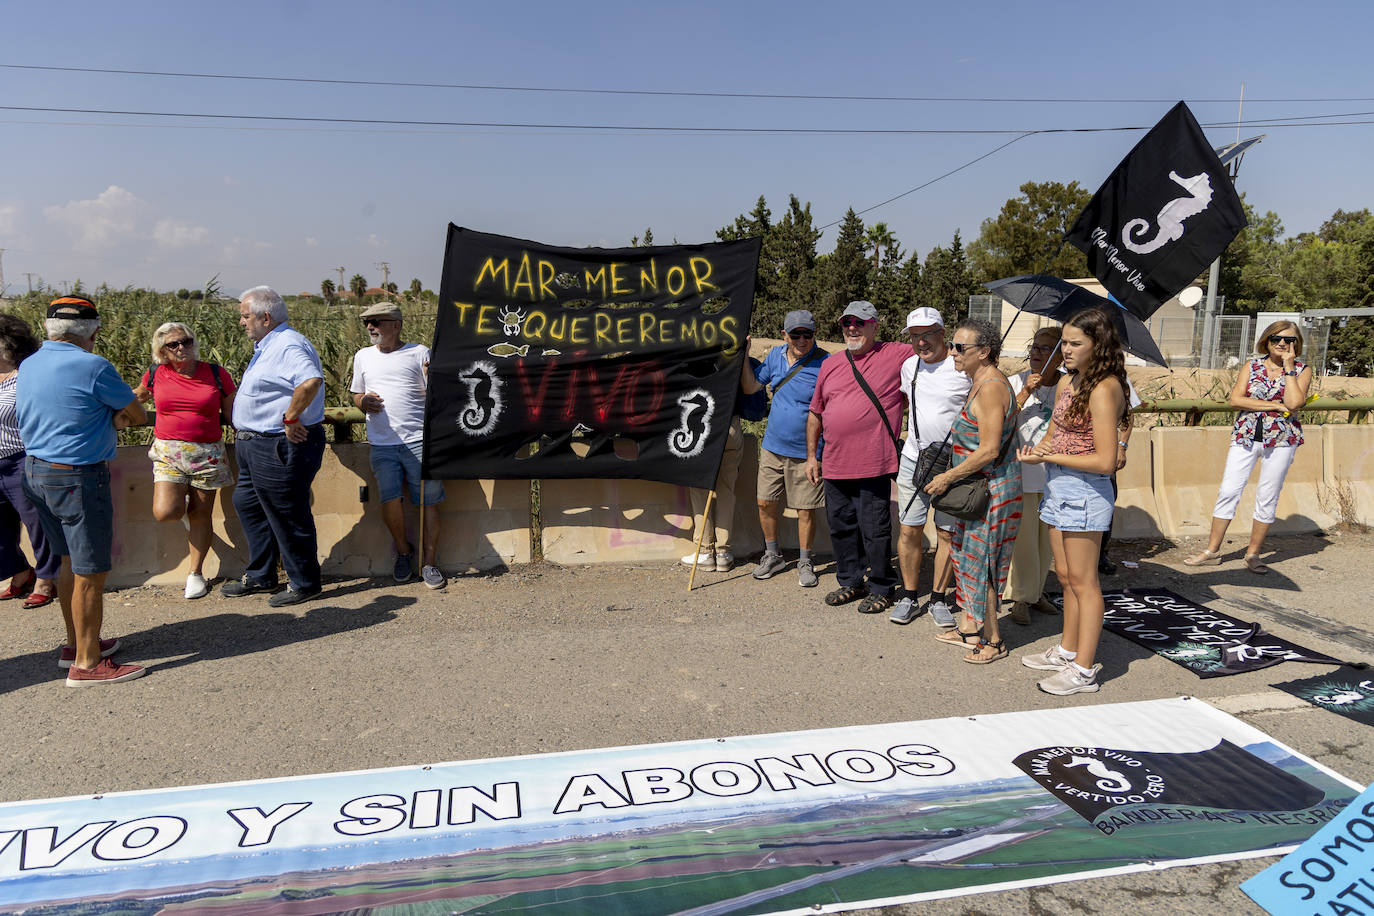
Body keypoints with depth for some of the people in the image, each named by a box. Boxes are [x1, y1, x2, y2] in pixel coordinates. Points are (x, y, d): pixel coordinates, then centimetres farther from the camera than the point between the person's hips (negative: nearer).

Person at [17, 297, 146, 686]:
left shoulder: (28, 366, 9)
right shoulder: (93, 366, -17)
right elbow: (139, 415, -6)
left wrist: (109, 417, 3)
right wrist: (118, 415, 12)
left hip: (35, 471, 9)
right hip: (77, 478, -9)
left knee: (70, 562, 20)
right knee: (90, 573, -1)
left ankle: (76, 644, 32)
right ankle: (86, 664, 6)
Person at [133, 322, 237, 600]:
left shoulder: (217, 375, 0)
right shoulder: (156, 374, 3)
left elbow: (232, 415, 8)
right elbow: (137, 397, 27)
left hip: (207, 452, -1)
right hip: (168, 452, 1)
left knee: (201, 515, 5)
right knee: (165, 512, -14)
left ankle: (196, 573, 22)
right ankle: (183, 503, 25)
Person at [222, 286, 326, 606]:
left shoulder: (288, 345, -19)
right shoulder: (267, 346, 16)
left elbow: (311, 381, -38)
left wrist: (290, 418, -29)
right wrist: (243, 431, 21)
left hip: (281, 447, -11)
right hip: (257, 446, 11)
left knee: (288, 515, -1)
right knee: (247, 504, 19)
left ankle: (303, 582, 14)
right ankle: (260, 576, 32)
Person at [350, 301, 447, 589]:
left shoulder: (419, 353, 4)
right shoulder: (363, 357, 16)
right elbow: (357, 395, 25)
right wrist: (363, 401, 1)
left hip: (419, 441, -2)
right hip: (382, 446, 3)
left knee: (428, 501, -2)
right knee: (389, 499, -9)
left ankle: (428, 563, 10)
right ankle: (403, 550, 18)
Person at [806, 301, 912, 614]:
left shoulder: (895, 356, 0)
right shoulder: (830, 366, 13)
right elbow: (816, 414, 18)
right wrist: (811, 455, 15)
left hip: (873, 466, -5)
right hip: (834, 465, 5)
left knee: (874, 529, 2)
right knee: (841, 526, 14)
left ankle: (880, 589, 18)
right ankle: (851, 582, 30)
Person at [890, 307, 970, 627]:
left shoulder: (963, 368, -10)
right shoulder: (909, 366, 7)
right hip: (913, 460, 4)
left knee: (947, 533, 5)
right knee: (909, 530, 5)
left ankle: (938, 599, 17)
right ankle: (909, 597, 18)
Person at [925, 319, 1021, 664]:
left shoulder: (991, 388, -20)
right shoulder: (980, 383, 12)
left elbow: (989, 450, -25)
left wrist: (948, 477, -18)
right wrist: (952, 474, 18)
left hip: (991, 489, -10)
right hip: (976, 487, 10)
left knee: (979, 562, -1)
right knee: (965, 555, 16)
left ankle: (993, 641, 12)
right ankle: (970, 629, 29)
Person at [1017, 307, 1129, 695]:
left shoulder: (1103, 389, -18)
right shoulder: (1066, 382, 8)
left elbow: (1105, 460, -21)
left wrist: (1051, 457, -17)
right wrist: (1036, 452, -3)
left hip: (1085, 490, -9)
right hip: (1058, 487, 9)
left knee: (1083, 581, 0)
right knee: (1066, 576, 18)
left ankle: (1084, 670, 10)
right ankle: (1067, 650, 32)